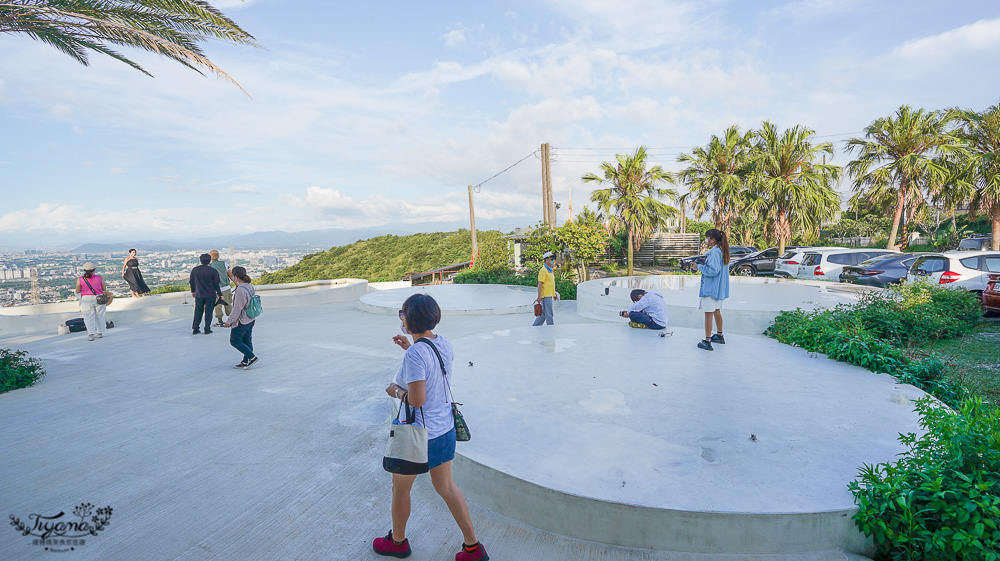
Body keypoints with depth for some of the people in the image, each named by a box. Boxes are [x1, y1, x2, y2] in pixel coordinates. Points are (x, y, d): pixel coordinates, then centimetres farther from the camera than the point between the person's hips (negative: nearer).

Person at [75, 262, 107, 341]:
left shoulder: (80, 280, -1)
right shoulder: (99, 278, 1)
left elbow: (78, 292, 2)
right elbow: (104, 289, 7)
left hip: (86, 300, -1)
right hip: (99, 299, 1)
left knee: (89, 318, 2)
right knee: (99, 317, 12)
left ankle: (91, 334, -7)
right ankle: (100, 333, 19)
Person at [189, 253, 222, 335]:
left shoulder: (195, 270, 1)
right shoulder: (213, 271, -9)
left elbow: (192, 282, 11)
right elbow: (216, 284, -7)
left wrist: (193, 291, 27)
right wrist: (220, 294, 2)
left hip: (199, 295, 3)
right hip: (210, 295, -3)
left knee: (198, 312, 14)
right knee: (208, 312, 4)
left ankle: (195, 329, 16)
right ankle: (207, 329, 6)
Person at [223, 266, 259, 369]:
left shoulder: (240, 290, -23)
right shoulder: (251, 287, 3)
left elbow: (237, 309, -21)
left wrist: (229, 321, -12)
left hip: (242, 321, -9)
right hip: (251, 319, 9)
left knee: (235, 341, 5)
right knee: (247, 340, 15)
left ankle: (252, 357, 2)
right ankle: (245, 361, 24)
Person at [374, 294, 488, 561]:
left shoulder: (415, 355, -28)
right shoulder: (444, 343, -4)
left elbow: (417, 399, -28)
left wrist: (395, 391, -9)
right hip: (446, 428, 7)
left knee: (400, 488, 20)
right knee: (445, 486, 22)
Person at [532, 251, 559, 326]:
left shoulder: (550, 270, 16)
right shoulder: (543, 270, -14)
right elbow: (540, 284, -18)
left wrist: (554, 294, 23)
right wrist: (539, 297, -22)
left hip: (549, 295, 10)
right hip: (546, 296, -10)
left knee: (544, 314, 13)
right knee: (549, 315, -1)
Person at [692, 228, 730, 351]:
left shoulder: (714, 252, -19)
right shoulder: (721, 251, 11)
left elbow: (713, 270, -25)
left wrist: (699, 267, -14)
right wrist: (706, 262, 12)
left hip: (711, 288, -10)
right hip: (719, 288, 10)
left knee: (708, 313, -6)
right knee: (717, 311, 21)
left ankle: (707, 342, -4)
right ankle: (719, 336, 34)